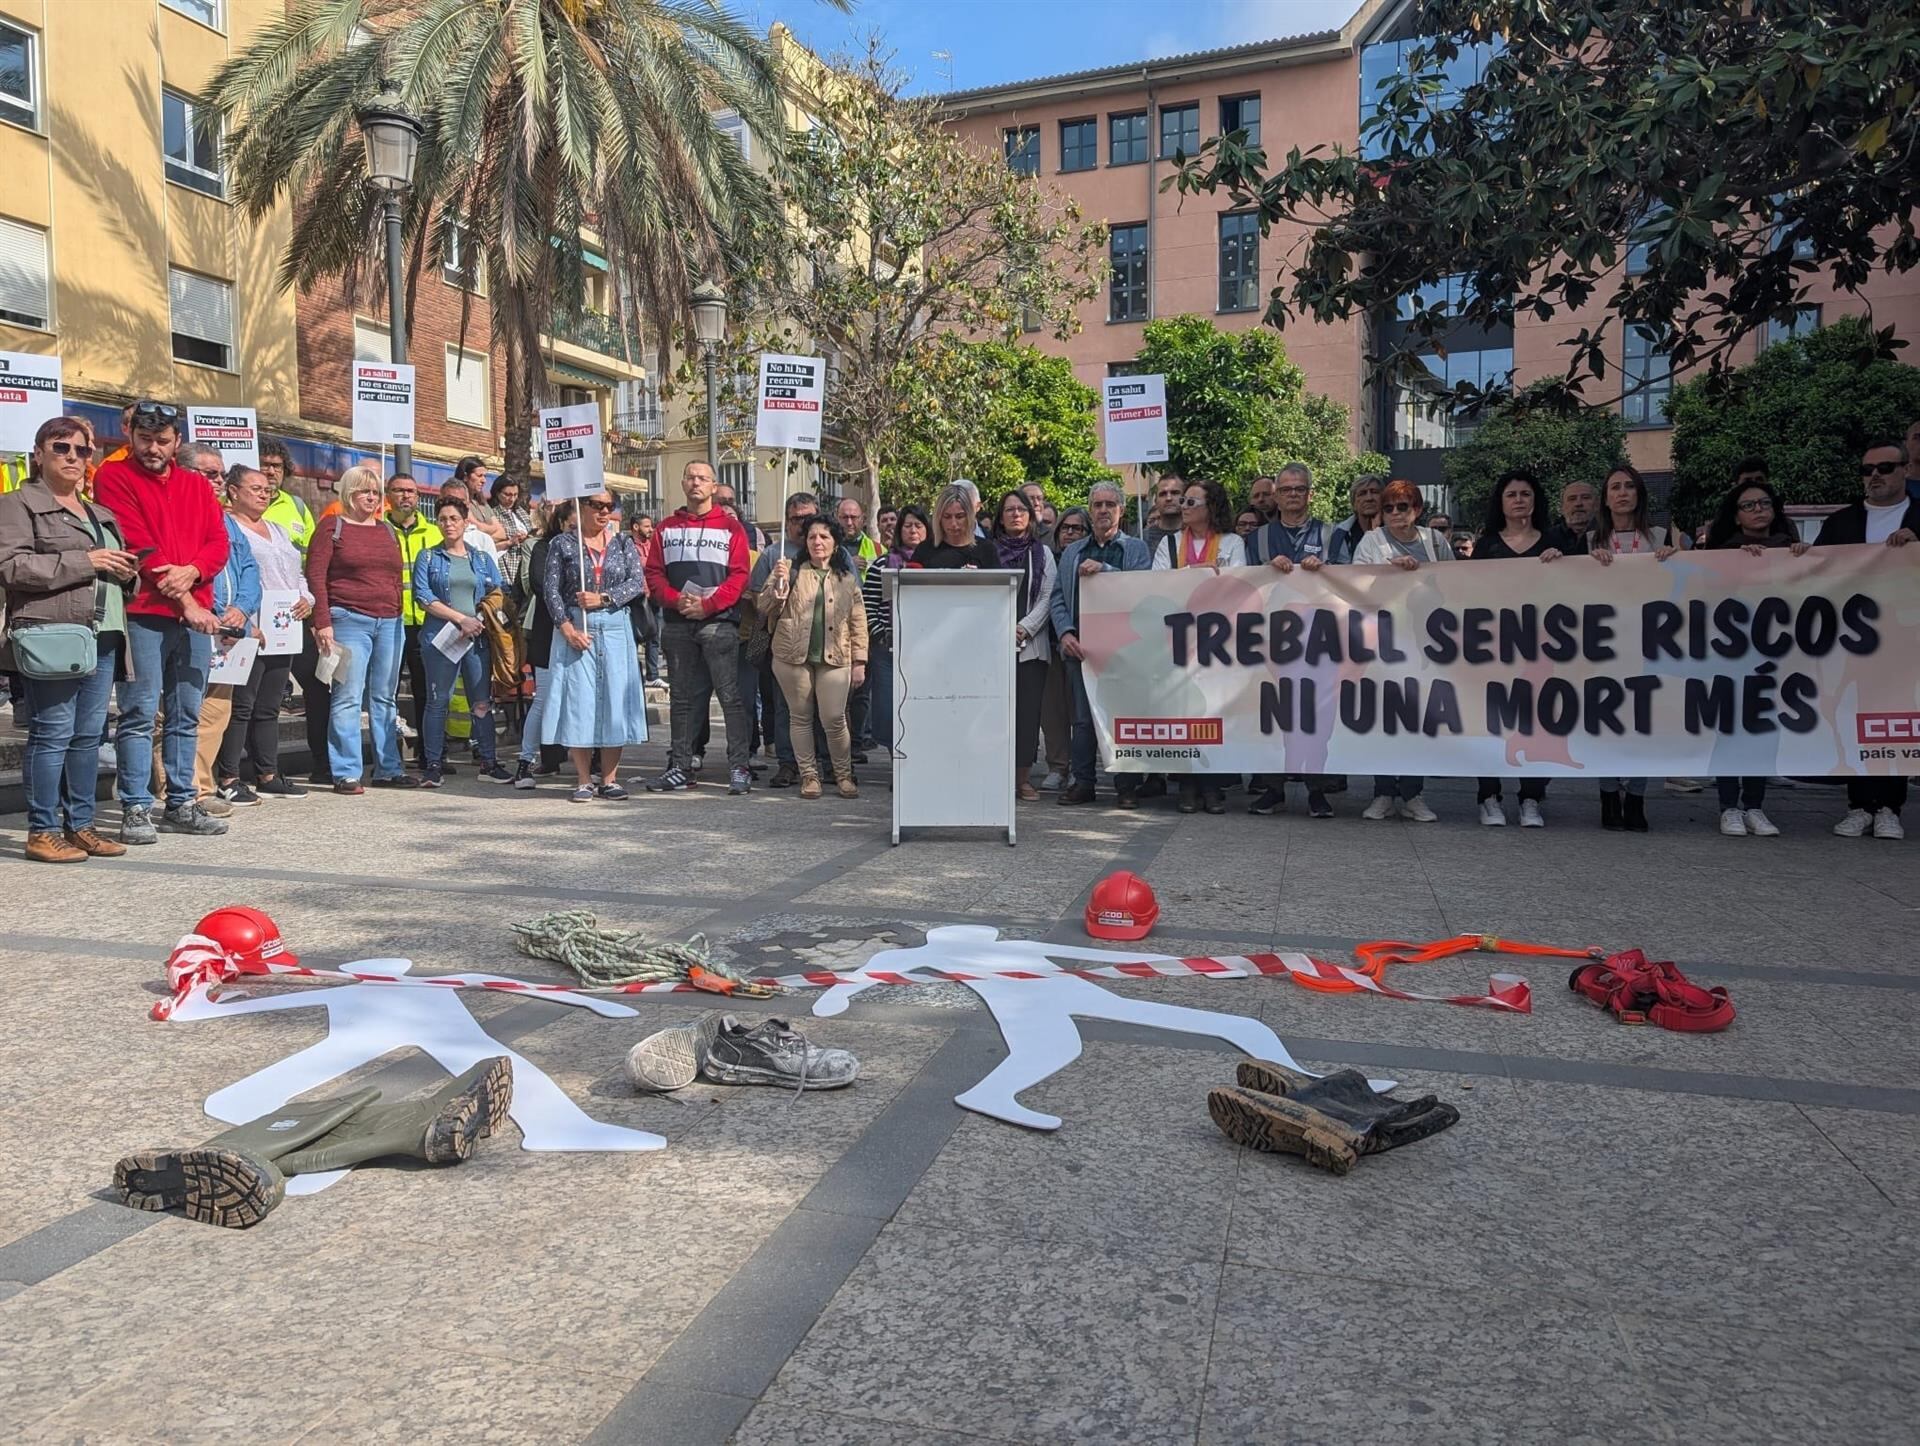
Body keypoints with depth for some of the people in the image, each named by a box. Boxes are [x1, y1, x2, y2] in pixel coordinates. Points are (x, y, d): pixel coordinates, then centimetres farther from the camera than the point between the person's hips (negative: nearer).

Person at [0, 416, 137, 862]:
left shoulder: (100, 513, 25)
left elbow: (116, 567, 33)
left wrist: (125, 570, 9)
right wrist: (84, 561, -13)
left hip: (103, 639, 7)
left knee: (89, 734, 8)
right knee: (53, 734, -6)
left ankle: (80, 825, 15)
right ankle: (42, 832, 0)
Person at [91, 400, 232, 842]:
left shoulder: (197, 485, 18)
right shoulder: (114, 477, 2)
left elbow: (219, 542, 8)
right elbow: (135, 544, -8)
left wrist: (192, 572, -13)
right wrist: (183, 600, -12)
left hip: (194, 614, 5)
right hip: (142, 613, -5)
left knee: (186, 716, 8)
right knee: (140, 713, -6)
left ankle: (181, 805, 15)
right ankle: (136, 809, -2)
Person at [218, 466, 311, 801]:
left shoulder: (278, 531, 23)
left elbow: (298, 574, 25)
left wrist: (306, 599, 5)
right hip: (249, 632, -8)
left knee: (269, 707, 12)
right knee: (241, 706, -8)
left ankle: (268, 776, 17)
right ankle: (228, 778, -4)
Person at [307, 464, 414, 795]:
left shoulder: (388, 531, 17)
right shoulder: (331, 528, 0)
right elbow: (316, 577, -6)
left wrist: (397, 617, 11)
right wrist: (323, 623, -13)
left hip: (389, 622, 6)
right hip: (349, 621, -6)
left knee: (384, 698, 10)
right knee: (348, 697, -6)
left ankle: (387, 768, 16)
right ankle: (346, 773, -2)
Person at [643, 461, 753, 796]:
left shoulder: (730, 527, 5)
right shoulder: (666, 528, 15)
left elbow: (739, 576, -3)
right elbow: (653, 573, 10)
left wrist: (708, 605, -14)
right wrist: (676, 600, -9)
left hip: (718, 622, -4)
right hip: (677, 625, 4)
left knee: (730, 695, -7)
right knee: (681, 697, 9)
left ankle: (739, 767, -4)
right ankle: (680, 767, 16)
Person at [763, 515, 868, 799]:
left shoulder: (847, 579, 12)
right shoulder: (791, 570, 7)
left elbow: (858, 623, 11)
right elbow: (766, 609, 1)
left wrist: (859, 662, 4)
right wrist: (778, 583, -16)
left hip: (834, 658, 0)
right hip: (794, 656, 0)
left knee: (835, 718, -5)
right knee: (800, 717, 6)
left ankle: (844, 775, 11)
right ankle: (809, 775, 16)